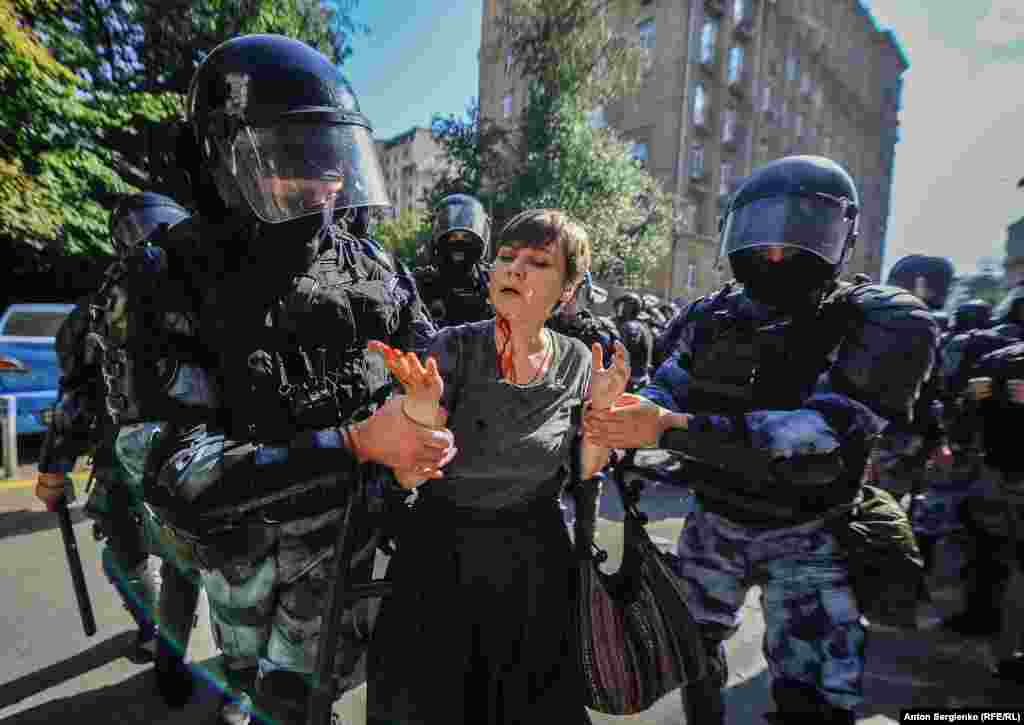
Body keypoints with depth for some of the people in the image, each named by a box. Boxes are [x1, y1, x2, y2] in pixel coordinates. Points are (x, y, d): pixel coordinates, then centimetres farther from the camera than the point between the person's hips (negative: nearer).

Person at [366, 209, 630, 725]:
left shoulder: (577, 361, -7)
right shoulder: (454, 348, -15)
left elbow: (587, 473, 2)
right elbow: (411, 475, -15)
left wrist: (600, 409, -15)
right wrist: (423, 404, -34)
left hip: (534, 565, 2)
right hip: (441, 559, -1)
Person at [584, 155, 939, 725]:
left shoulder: (886, 321, -17)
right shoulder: (714, 317, -3)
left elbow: (822, 434, -30)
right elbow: (666, 392, -8)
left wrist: (670, 429, -39)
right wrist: (621, 418, -32)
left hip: (807, 542, -3)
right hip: (714, 523, 4)